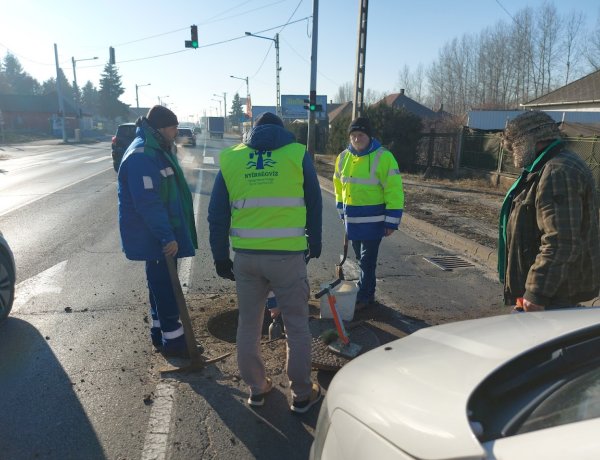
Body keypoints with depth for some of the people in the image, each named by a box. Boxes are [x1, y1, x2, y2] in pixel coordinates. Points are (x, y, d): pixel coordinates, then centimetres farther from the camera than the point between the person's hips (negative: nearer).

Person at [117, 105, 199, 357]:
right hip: (154, 238, -10)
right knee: (164, 285, -1)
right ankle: (172, 339, 11)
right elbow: (148, 202, -27)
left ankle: (160, 331, 32)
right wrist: (167, 236, -27)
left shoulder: (157, 150, 13)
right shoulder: (141, 156, -21)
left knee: (162, 283, 18)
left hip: (160, 233, 10)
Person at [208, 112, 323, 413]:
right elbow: (314, 206, 7)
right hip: (288, 255, -2)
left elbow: (217, 214, 8)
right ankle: (302, 394, 23)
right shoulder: (297, 154, 3)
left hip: (246, 256, 2)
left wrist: (221, 257, 14)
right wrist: (314, 244, 18)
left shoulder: (231, 157, 8)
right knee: (297, 326, 11)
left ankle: (256, 388, 31)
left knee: (248, 324, 18)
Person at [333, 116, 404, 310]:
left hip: (373, 220, -6)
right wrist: (343, 212, 17)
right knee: (361, 258, 16)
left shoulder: (383, 157, -13)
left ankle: (363, 296, 13)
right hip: (352, 219, 6)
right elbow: (339, 186, 17)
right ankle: (368, 293, 31)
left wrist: (391, 221, -15)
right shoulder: (343, 157, 5)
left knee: (367, 260, 0)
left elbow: (394, 190, -13)